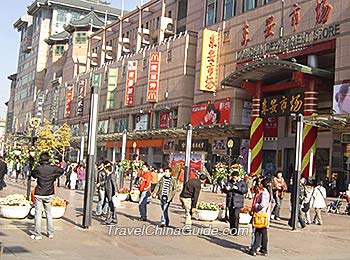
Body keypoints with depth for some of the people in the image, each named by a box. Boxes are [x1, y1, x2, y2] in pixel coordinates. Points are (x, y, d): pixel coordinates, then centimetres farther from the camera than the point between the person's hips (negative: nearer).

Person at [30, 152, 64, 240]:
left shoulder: (38, 168, -13)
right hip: (48, 194, 3)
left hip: (39, 194, -3)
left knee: (38, 214, 3)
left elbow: (32, 174, 6)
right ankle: (51, 233, 20)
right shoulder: (53, 168, -6)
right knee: (48, 213, 15)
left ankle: (37, 235, 4)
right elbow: (62, 170, 13)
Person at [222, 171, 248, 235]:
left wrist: (238, 188, -24)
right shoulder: (229, 182, 10)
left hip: (237, 202, -4)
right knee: (230, 216, 9)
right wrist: (226, 189, -12)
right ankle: (231, 230, 19)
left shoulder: (242, 182, 0)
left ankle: (235, 231, -5)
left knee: (236, 216, -9)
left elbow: (245, 190, -11)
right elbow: (223, 189, 11)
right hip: (230, 202, 4)